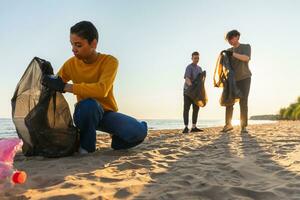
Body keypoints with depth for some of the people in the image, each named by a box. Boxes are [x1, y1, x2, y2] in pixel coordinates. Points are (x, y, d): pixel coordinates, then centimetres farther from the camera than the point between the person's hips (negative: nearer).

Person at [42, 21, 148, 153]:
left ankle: (116, 140, 7)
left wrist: (65, 87, -37)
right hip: (86, 114, 1)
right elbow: (53, 88, -1)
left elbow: (102, 90, -34)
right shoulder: (71, 64, -5)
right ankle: (86, 147, -11)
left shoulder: (109, 61, -17)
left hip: (107, 113, -1)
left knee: (138, 132, -28)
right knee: (89, 104, -37)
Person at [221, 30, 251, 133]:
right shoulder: (229, 51, 15)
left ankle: (243, 127, -5)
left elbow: (246, 58, -13)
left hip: (244, 78, -3)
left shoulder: (246, 47, 6)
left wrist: (233, 54, -18)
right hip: (232, 79, 3)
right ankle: (228, 124, 6)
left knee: (243, 102, -7)